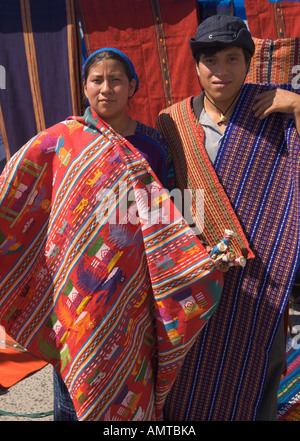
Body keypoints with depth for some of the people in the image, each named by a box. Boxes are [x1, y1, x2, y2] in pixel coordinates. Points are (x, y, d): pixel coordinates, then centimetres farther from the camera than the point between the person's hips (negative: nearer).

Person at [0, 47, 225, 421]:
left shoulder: (150, 144, 3)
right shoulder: (59, 139, -4)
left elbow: (163, 216, 6)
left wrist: (208, 255, -5)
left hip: (131, 285, 2)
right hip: (77, 283, -1)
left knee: (129, 371, 16)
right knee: (77, 371, 15)